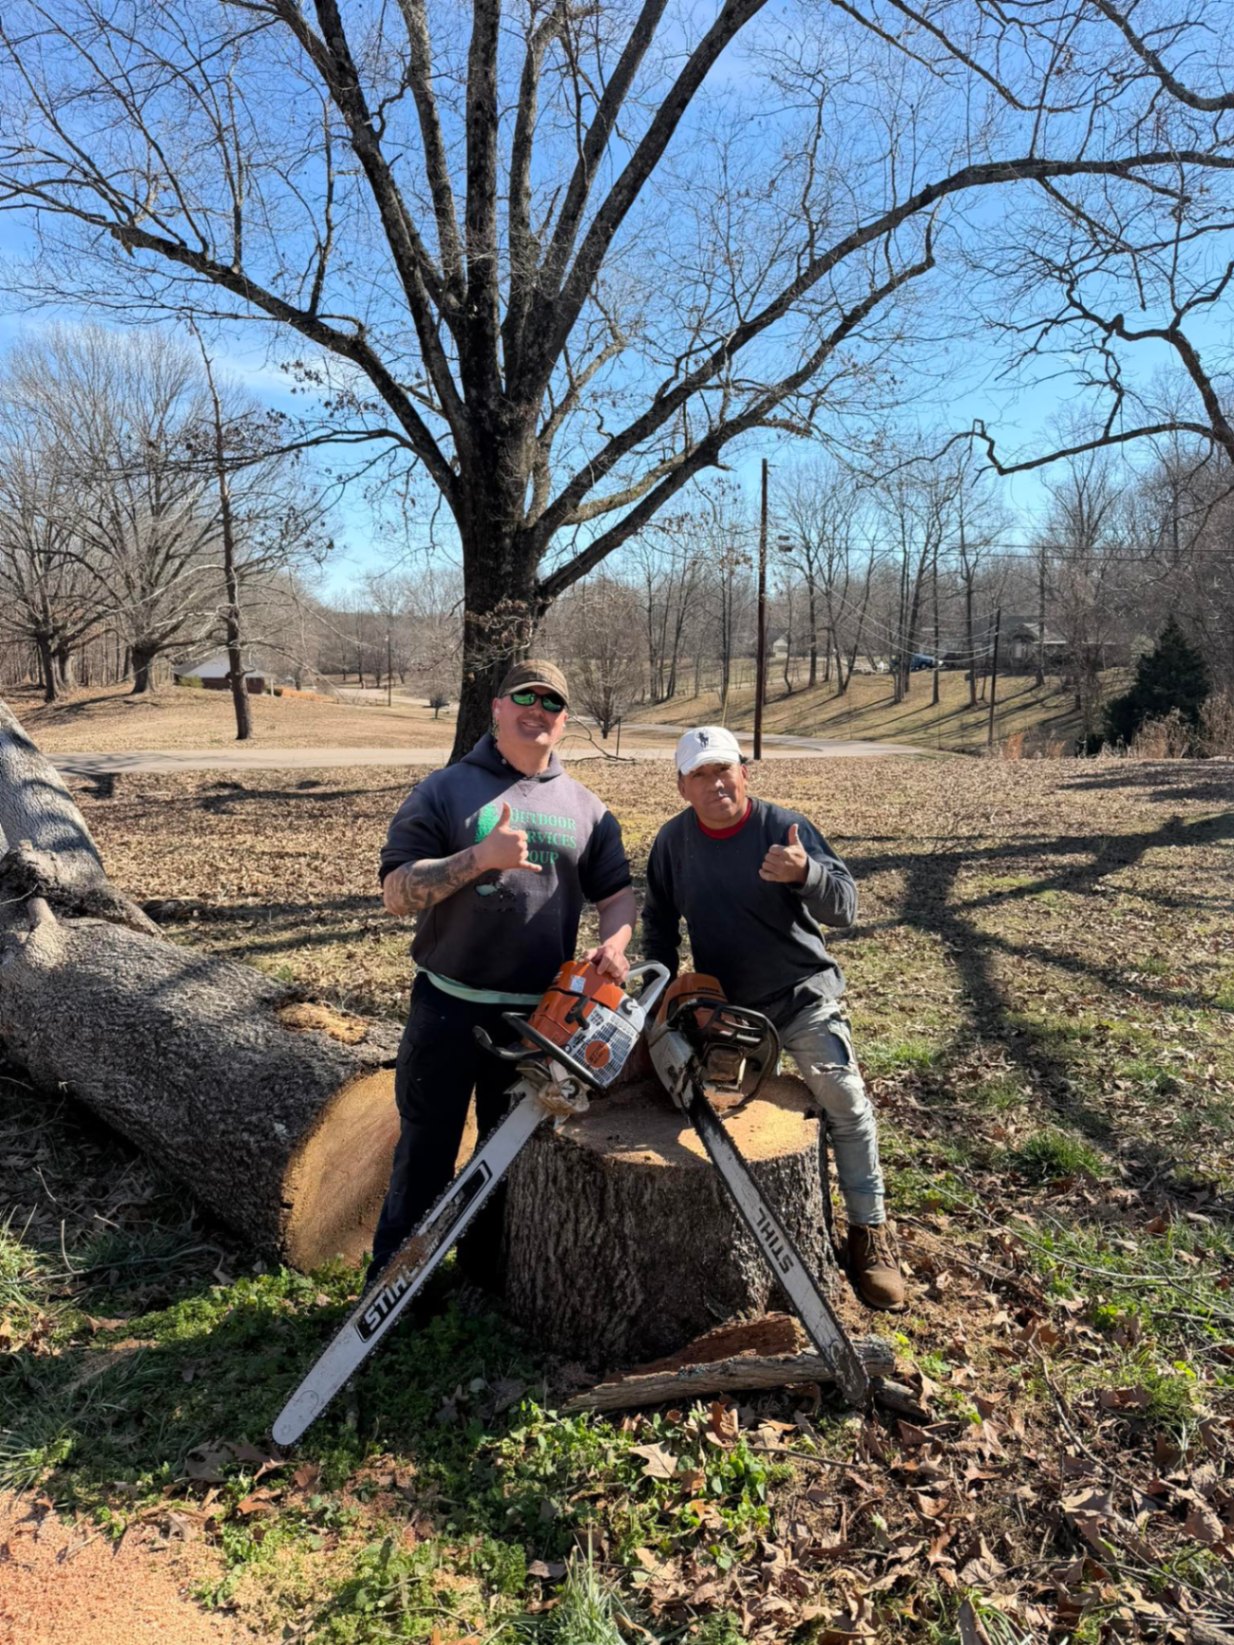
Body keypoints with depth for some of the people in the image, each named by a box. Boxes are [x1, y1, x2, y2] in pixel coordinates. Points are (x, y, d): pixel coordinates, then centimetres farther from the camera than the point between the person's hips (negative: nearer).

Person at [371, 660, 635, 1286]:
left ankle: (486, 1273, 35)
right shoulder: (443, 791, -3)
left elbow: (617, 892, 12)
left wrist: (614, 941, -11)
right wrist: (481, 857, -23)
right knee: (425, 1152, 8)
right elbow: (396, 893, -10)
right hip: (449, 1007, -3)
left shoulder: (586, 808, 8)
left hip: (540, 1016, 3)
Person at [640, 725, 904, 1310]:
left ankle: (869, 1234, 8)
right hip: (723, 1006, 3)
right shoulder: (673, 841, -6)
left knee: (847, 1106, -7)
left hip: (802, 997, -3)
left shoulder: (784, 828, -17)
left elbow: (845, 906, -23)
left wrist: (804, 873, -43)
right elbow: (659, 920, 10)